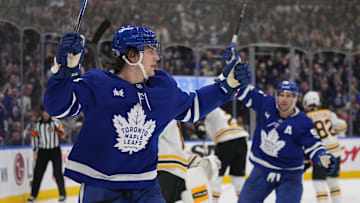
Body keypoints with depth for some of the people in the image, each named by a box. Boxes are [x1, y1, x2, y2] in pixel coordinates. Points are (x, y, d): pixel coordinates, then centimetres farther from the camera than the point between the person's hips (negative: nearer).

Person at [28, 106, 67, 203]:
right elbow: (35, 137, 15)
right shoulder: (38, 124, 6)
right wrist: (35, 151, 11)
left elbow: (61, 131, -24)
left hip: (55, 151, -4)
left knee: (57, 173, -7)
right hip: (43, 151, 4)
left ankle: (63, 194, 5)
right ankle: (33, 195, 13)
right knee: (37, 173, 3)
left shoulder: (55, 122, -8)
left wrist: (62, 133, -48)